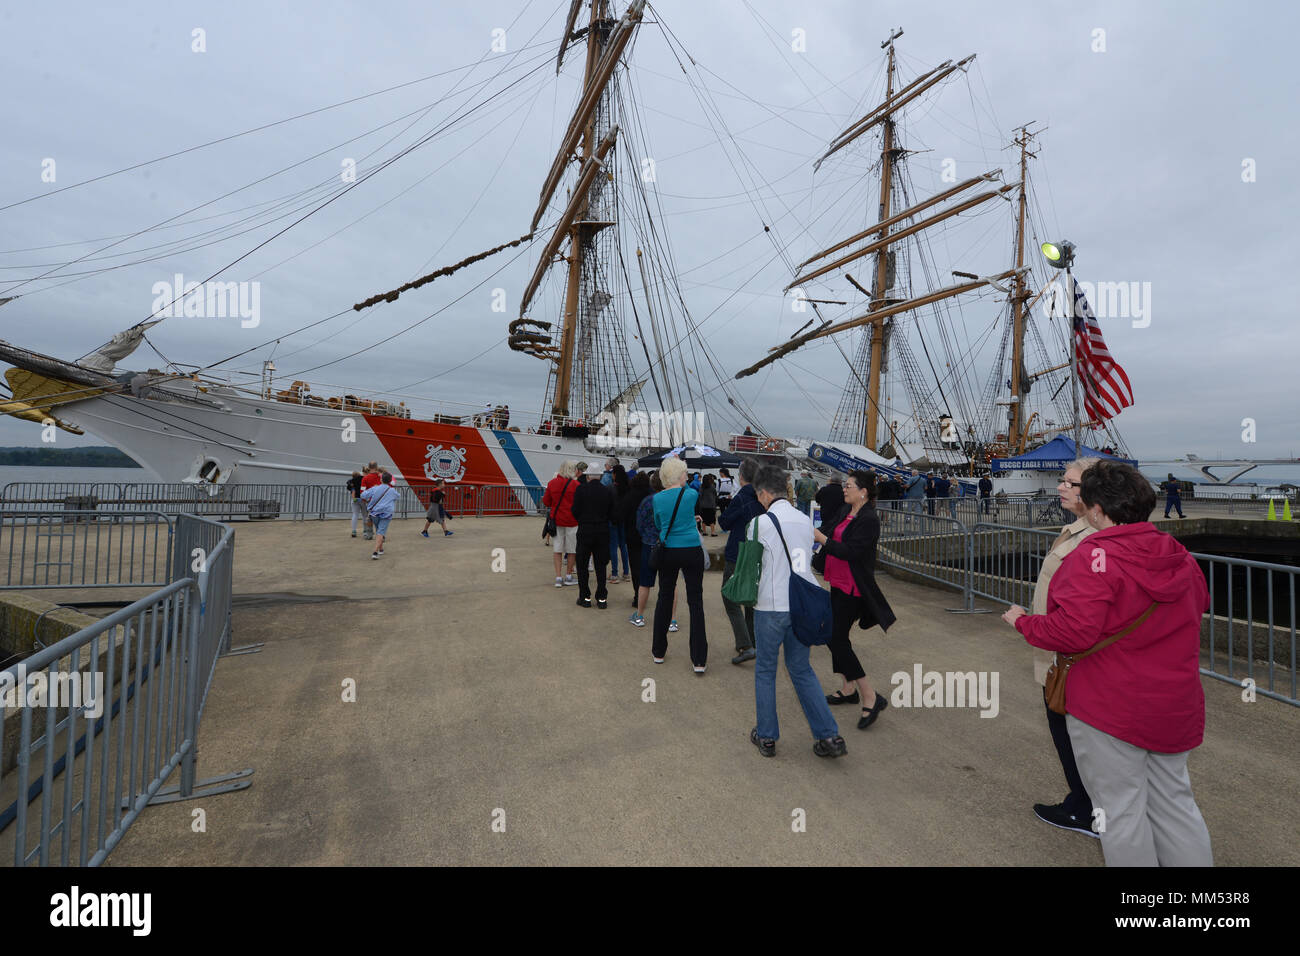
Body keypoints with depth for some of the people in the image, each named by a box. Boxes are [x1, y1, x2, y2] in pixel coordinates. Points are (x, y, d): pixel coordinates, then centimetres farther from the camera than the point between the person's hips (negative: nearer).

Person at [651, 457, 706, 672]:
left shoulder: (658, 498, -2)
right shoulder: (691, 494, -8)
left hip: (668, 553, 2)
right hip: (692, 551, -2)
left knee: (664, 598, 15)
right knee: (695, 602, 2)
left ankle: (658, 651, 24)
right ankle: (699, 660, 4)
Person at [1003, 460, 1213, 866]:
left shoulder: (1094, 556, -22)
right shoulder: (1180, 556, 4)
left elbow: (1074, 631, -27)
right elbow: (1199, 603, 21)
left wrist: (1022, 620, -11)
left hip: (1109, 710, -8)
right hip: (1175, 709, 8)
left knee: (1121, 810, 8)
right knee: (1175, 803, 22)